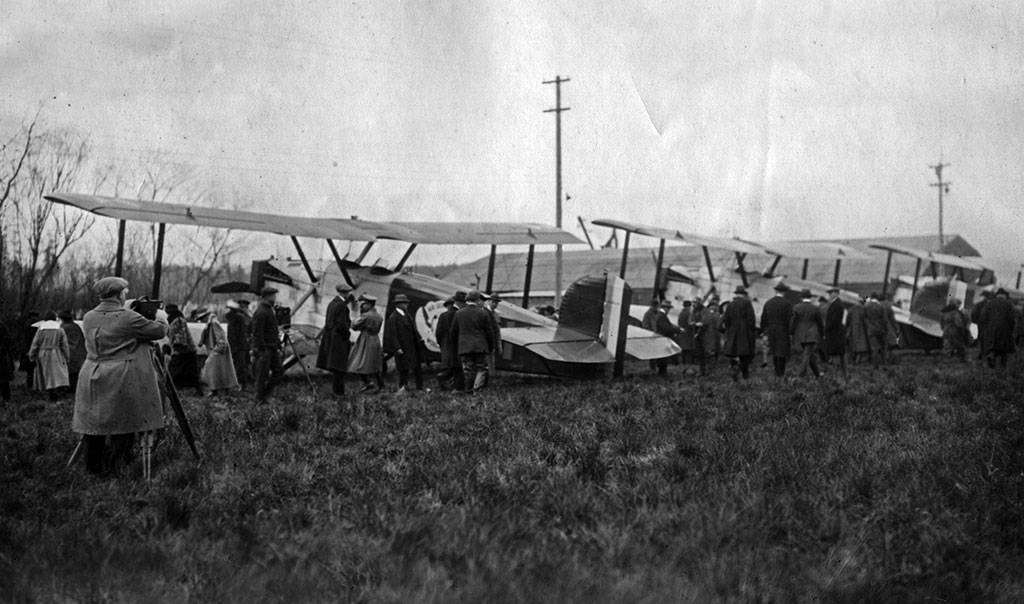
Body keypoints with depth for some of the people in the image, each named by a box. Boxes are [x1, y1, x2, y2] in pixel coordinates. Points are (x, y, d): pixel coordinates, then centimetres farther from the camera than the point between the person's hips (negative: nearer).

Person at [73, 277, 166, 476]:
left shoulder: (88, 318, 7)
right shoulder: (128, 318, -11)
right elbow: (160, 332, -5)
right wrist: (163, 325, 19)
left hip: (91, 379, 6)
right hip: (120, 381, -6)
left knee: (93, 422, 12)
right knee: (122, 421, 3)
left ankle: (93, 467, 19)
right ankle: (113, 465, 3)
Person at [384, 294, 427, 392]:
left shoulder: (406, 314, 9)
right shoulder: (393, 317, -14)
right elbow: (393, 334, -16)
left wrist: (419, 338, 8)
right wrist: (397, 348, -20)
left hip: (412, 345, 8)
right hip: (402, 347, -8)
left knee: (417, 366, 11)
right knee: (403, 368, 1)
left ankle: (419, 387, 20)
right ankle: (402, 387, 16)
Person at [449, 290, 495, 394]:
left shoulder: (459, 313, 4)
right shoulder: (483, 313, -4)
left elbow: (453, 333, 10)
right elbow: (489, 332, 0)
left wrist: (457, 343, 26)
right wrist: (491, 347, 10)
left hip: (464, 347, 3)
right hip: (480, 346, -3)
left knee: (468, 371, 9)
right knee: (481, 369, 5)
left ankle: (469, 391, 10)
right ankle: (477, 390, -9)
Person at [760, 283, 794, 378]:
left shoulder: (768, 303, 4)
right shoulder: (787, 304, -10)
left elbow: (763, 319, 6)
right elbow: (790, 320, -14)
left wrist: (764, 331, 15)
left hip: (771, 331, 5)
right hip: (783, 331, -4)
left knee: (775, 352, 15)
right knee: (782, 352, 1)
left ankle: (777, 372, 17)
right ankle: (780, 373, 1)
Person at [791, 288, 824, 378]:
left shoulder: (796, 308, -5)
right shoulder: (815, 309, -6)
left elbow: (793, 322, -5)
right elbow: (820, 323, 3)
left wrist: (791, 333, 4)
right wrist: (822, 333, 17)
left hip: (800, 335, 3)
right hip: (812, 335, -3)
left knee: (811, 354, 16)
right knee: (807, 355, -3)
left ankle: (817, 373, 25)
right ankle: (802, 374, -12)